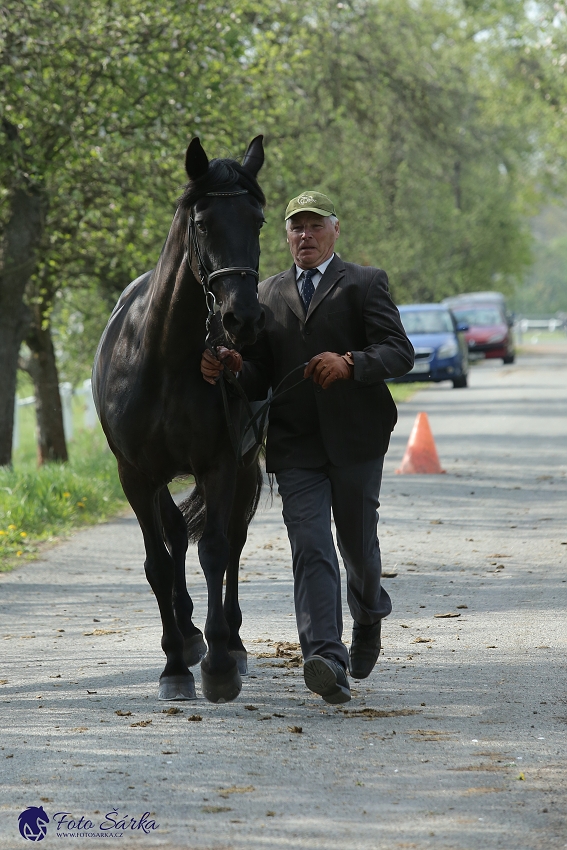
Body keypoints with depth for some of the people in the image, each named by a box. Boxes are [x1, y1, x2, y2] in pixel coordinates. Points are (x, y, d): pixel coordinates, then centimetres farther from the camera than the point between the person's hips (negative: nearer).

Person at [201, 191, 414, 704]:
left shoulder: (365, 284, 5)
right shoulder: (268, 296, 17)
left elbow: (400, 352, -8)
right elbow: (258, 379, 16)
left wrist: (350, 364, -26)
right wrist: (231, 367, -7)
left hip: (355, 439, -2)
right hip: (295, 445, 2)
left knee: (357, 544, 10)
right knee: (310, 549, -12)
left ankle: (369, 612, 43)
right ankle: (326, 659, -24)